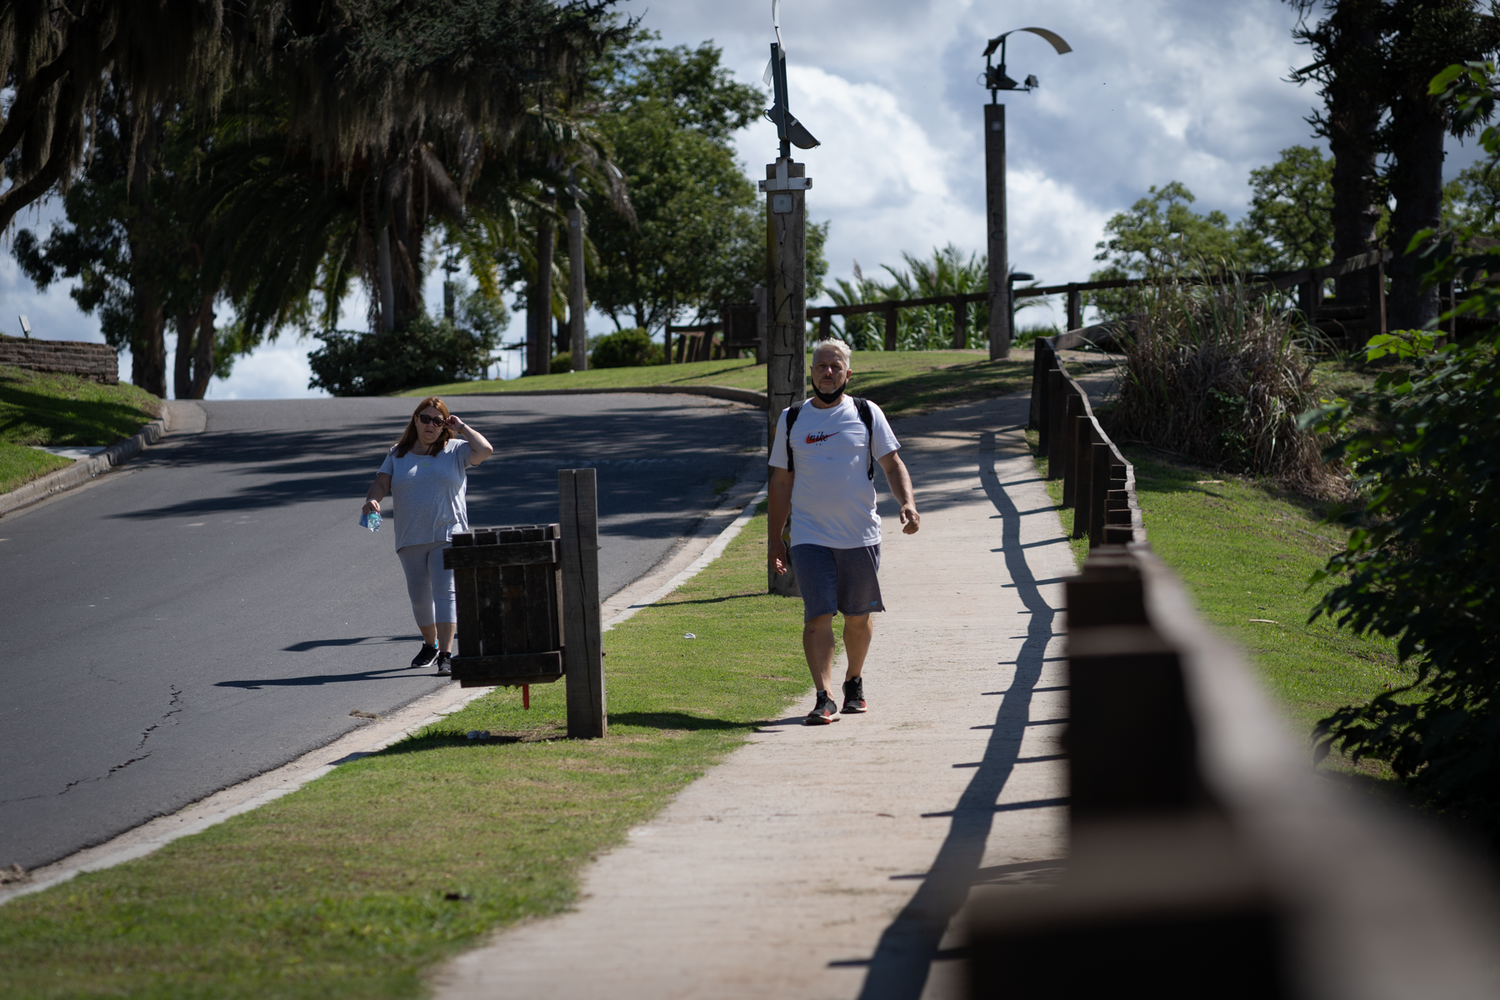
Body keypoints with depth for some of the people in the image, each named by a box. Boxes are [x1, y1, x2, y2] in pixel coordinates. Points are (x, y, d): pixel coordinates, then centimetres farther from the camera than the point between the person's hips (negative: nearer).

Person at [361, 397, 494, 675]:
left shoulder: (455, 451, 5)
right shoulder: (398, 454, 11)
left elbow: (485, 450, -11)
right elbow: (381, 483, 2)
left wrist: (462, 428, -1)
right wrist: (371, 500, -20)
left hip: (447, 536, -3)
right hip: (411, 539, 3)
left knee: (445, 591, -15)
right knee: (419, 596, 10)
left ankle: (446, 654, -20)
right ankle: (430, 644, 34)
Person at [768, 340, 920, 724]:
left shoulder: (867, 414, 5)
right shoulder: (791, 419, 7)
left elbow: (893, 465, 5)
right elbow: (781, 481, 11)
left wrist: (907, 503, -14)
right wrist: (774, 538, 9)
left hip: (861, 535, 1)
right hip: (810, 536, -1)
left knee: (858, 617, 10)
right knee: (818, 616, -13)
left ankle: (854, 682, 32)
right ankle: (824, 698, -16)